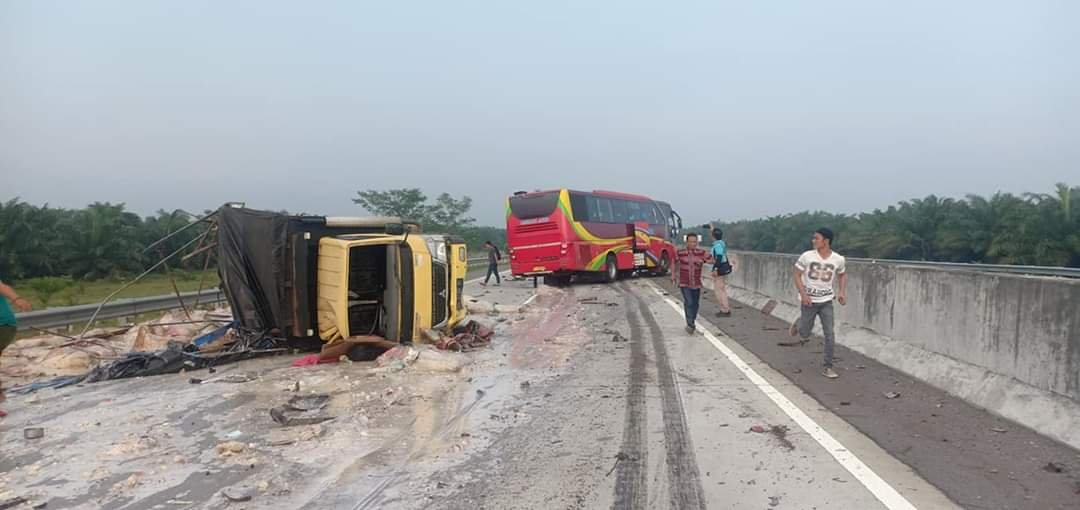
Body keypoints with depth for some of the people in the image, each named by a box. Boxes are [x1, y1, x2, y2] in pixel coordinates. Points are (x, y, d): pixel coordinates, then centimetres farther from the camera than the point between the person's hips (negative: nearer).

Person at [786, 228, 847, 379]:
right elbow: (797, 275, -4)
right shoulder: (807, 256, -12)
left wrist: (842, 292, -1)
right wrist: (803, 294, -15)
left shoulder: (838, 260, -7)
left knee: (830, 334, -6)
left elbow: (842, 275, 13)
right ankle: (798, 324, 44)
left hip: (826, 301, 1)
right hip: (809, 300, -1)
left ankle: (828, 367, 5)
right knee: (805, 334, 7)